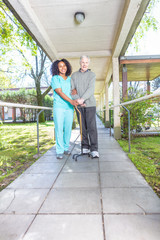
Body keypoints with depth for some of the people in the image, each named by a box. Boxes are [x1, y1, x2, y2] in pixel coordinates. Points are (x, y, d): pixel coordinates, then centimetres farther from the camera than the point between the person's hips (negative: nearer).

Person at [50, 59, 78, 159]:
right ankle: (59, 151, 5)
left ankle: (66, 148, 19)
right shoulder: (55, 78, 2)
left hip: (69, 107, 4)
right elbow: (59, 92, -9)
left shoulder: (70, 79, 17)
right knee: (59, 129, -4)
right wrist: (71, 101, -20)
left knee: (68, 129, 5)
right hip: (59, 107, -4)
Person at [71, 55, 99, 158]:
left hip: (90, 104, -2)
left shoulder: (92, 75, 4)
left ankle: (94, 150, -7)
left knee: (92, 126, -9)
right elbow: (72, 90, 3)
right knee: (83, 127, 4)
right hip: (79, 105, 2)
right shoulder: (74, 75, 11)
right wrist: (78, 100, -13)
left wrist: (82, 99, -24)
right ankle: (85, 147, 13)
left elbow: (91, 89, -10)